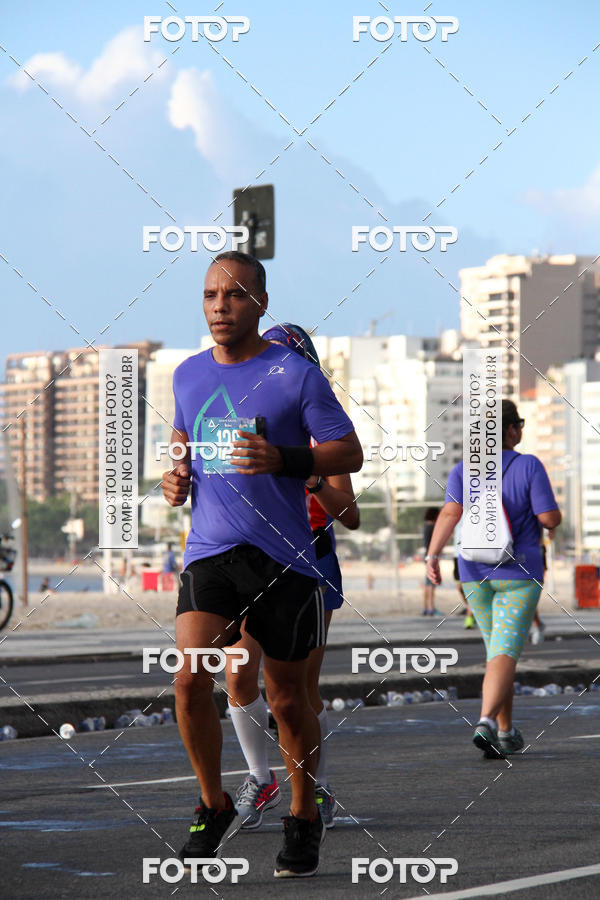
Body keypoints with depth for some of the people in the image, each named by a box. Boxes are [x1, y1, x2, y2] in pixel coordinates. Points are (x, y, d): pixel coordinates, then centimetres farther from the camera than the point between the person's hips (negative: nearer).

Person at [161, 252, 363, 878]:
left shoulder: (295, 374, -3)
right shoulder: (188, 375, 12)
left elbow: (349, 453, -2)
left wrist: (282, 459, -18)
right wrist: (174, 476, 8)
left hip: (284, 556, -3)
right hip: (208, 551, 3)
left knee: (288, 700, 5)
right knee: (190, 673, -17)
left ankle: (304, 820, 26)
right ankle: (214, 807, 3)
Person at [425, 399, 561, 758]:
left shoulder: (463, 471, 0)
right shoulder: (529, 466, -10)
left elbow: (451, 513, -16)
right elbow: (550, 519, -13)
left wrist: (433, 554, -22)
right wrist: (548, 507, 10)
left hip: (475, 574, 4)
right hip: (519, 574, -4)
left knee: (500, 651, 19)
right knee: (505, 655, -10)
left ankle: (507, 733, 24)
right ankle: (486, 722, -31)